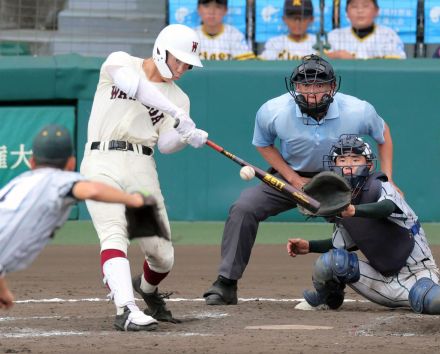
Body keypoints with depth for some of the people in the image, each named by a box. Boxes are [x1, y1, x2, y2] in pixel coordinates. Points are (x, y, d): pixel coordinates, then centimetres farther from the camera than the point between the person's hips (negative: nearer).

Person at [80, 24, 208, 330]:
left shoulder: (178, 97, 15)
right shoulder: (119, 63, 6)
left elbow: (165, 144, 0)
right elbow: (133, 84, -19)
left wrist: (187, 137, -22)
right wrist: (175, 112, -28)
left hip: (142, 167, 4)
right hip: (102, 163, -4)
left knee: (162, 254, 0)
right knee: (114, 234, -25)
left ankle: (147, 289, 34)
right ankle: (125, 309, -35)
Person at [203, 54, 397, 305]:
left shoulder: (358, 111, -26)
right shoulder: (272, 111, -25)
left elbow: (383, 133, -3)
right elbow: (263, 144, -2)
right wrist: (293, 179, -13)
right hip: (291, 174, 0)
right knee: (244, 208, -20)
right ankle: (226, 284, -12)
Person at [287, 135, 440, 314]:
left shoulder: (380, 188, -15)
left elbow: (387, 207, -40)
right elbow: (344, 243, 19)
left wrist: (354, 211, -58)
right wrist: (309, 246, 6)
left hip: (417, 274, -5)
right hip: (381, 278, 5)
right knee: (329, 261, -17)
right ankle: (329, 297, 14)